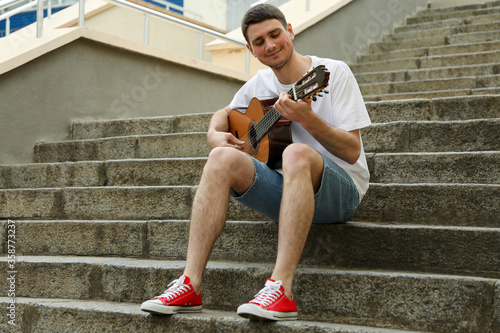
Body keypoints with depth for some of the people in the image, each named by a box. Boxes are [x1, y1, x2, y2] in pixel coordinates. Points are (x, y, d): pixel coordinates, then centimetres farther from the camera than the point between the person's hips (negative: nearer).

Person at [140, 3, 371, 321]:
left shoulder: (334, 72, -6)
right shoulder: (259, 84, 10)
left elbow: (353, 152, -12)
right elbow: (225, 112, 30)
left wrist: (307, 119, -30)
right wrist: (215, 133, 5)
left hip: (339, 190, -5)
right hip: (284, 189, 5)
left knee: (297, 153, -37)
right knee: (222, 157, -20)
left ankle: (281, 288, -44)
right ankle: (190, 285, -27)